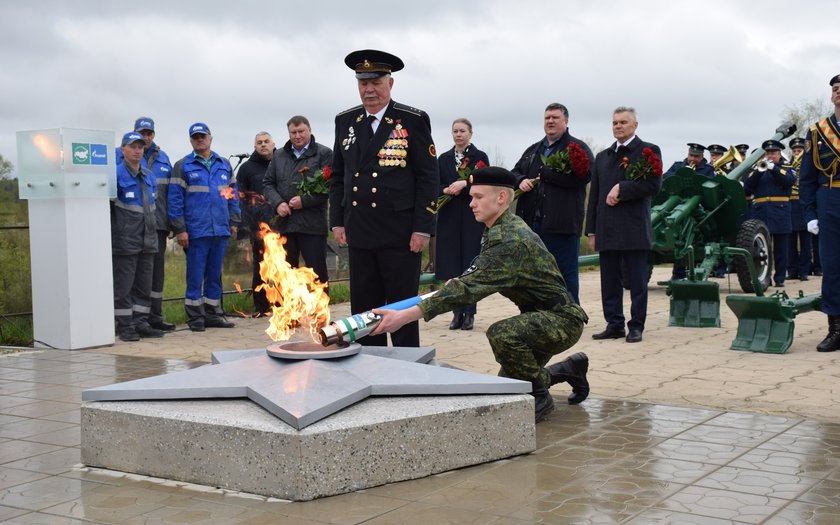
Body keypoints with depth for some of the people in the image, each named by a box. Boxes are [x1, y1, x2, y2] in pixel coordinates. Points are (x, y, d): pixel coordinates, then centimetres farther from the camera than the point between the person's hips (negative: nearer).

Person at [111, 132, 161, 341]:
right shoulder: (116, 175, -9)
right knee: (123, 286, -1)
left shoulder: (149, 176, 14)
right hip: (125, 241, -7)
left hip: (147, 241, 7)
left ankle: (141, 324, 18)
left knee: (144, 285, 11)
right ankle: (125, 326, 5)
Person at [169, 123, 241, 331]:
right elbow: (175, 200, -4)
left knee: (215, 274, 10)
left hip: (221, 229, 4)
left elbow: (233, 195, 17)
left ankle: (213, 314, 18)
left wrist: (233, 221, 10)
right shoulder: (183, 166, 1)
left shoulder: (224, 165, 14)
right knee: (195, 275, -2)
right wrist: (179, 229, -10)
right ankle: (195, 317, 5)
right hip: (196, 231, -4)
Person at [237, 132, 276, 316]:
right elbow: (240, 198, 4)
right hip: (258, 224, -1)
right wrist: (243, 225, -6)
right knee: (259, 265, 2)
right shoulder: (247, 168, 9)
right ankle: (260, 306, 8)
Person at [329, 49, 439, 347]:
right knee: (363, 309, 8)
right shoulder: (345, 122, 11)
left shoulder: (413, 121, -2)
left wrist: (423, 227, -10)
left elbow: (428, 177, -4)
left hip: (400, 233, -4)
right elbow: (338, 176, 17)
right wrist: (337, 221, 9)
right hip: (359, 233, 4)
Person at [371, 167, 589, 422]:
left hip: (562, 320, -10)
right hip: (541, 316, 10)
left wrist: (405, 316, -40)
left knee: (501, 333, -36)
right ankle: (570, 369, 32)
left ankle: (539, 398, -13)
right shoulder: (497, 231, 4)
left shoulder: (510, 241, -28)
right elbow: (476, 279, 16)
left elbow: (470, 287, -37)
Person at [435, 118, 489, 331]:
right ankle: (457, 312, 8)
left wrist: (464, 184, -19)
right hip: (449, 217, 3)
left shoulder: (480, 157, 4)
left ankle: (469, 313, 2)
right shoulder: (443, 159, 13)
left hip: (472, 218, -3)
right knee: (451, 265, 0)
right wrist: (446, 190, -11)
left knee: (471, 265, -3)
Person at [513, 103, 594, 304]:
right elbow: (514, 173, 22)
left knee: (566, 275, -3)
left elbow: (584, 175, -15)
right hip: (532, 222, 6)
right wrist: (521, 181, -4)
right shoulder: (532, 150, 23)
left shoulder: (578, 147, 1)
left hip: (562, 224, -6)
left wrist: (544, 173, -11)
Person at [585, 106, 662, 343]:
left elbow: (653, 185, -10)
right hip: (607, 230, 5)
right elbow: (594, 195, 16)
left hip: (634, 230, -5)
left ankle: (636, 326, 5)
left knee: (637, 282, -1)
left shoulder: (648, 151, 2)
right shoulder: (603, 157, 18)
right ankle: (614, 324, 13)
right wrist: (591, 230, 10)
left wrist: (621, 189, -12)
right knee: (609, 282, 6)